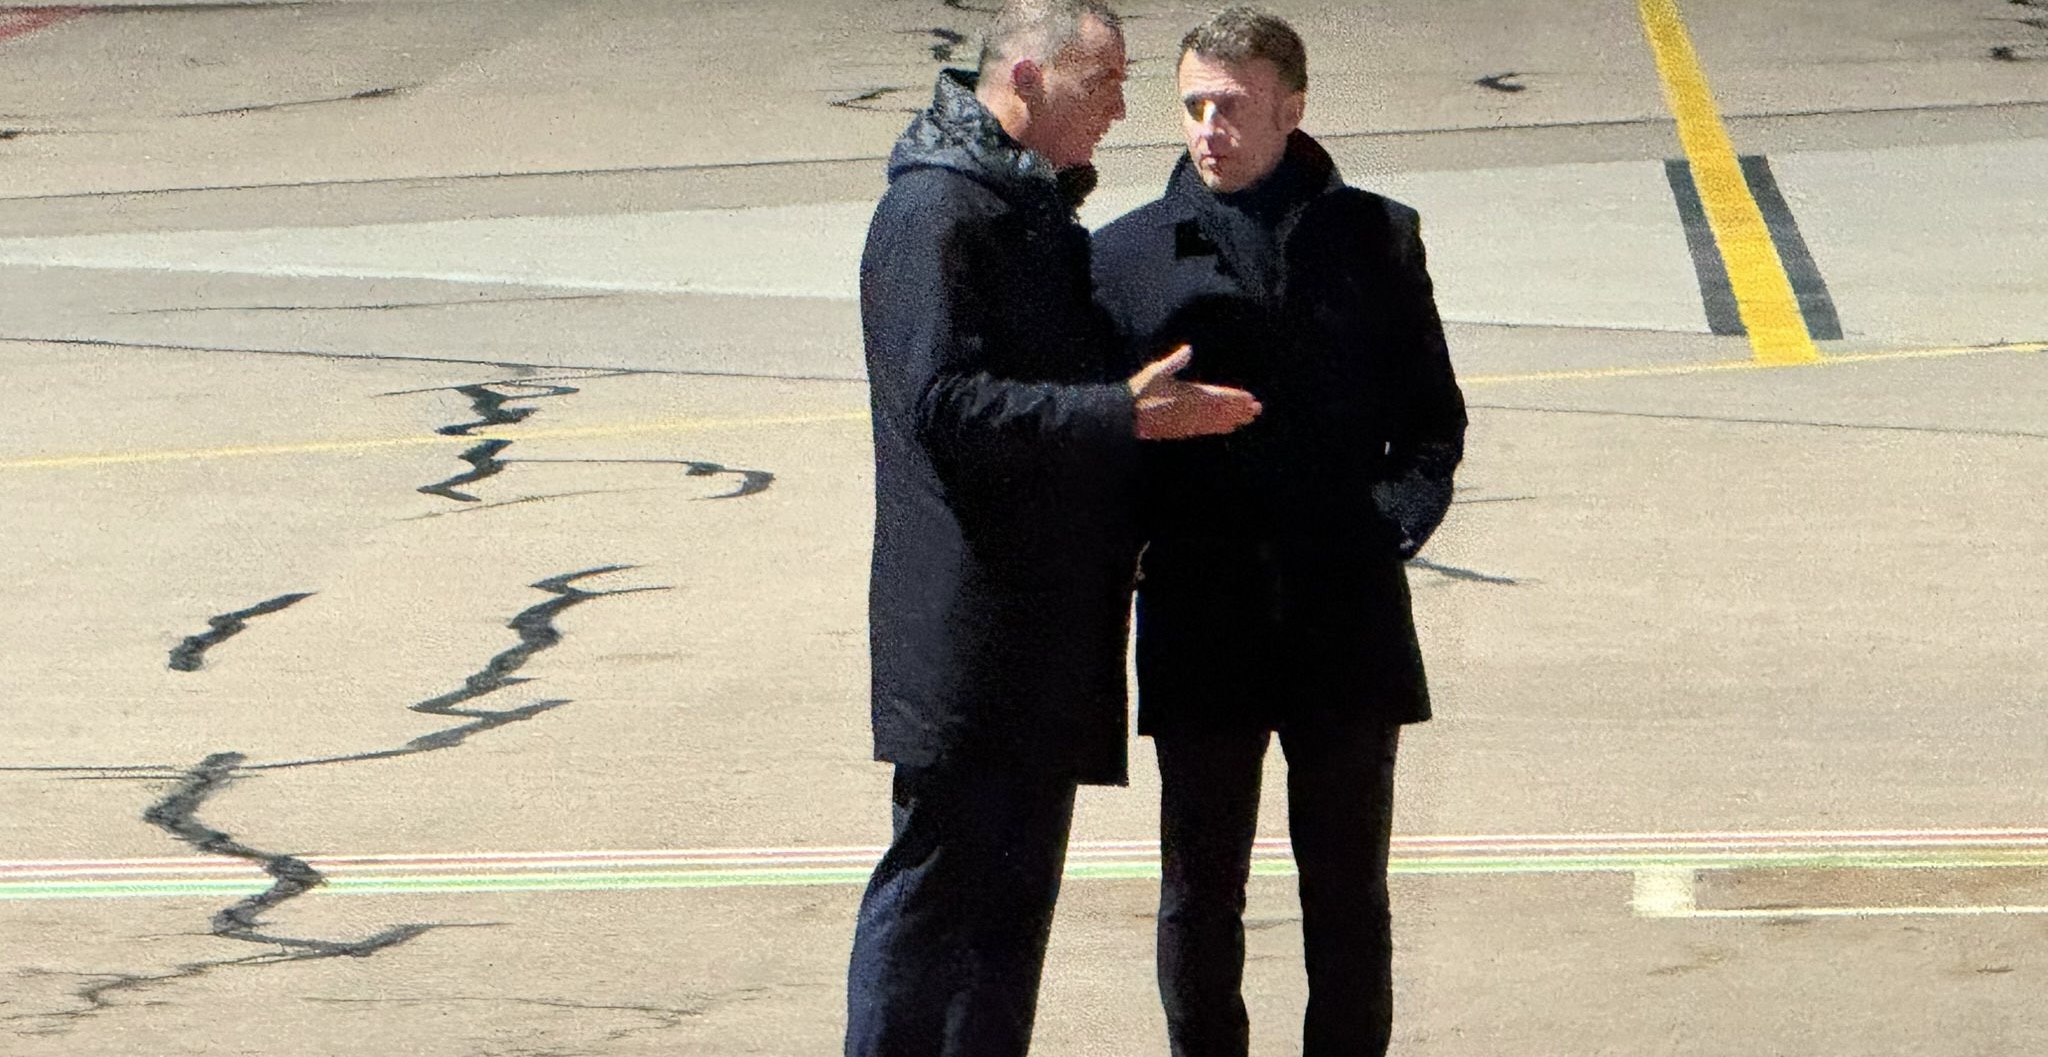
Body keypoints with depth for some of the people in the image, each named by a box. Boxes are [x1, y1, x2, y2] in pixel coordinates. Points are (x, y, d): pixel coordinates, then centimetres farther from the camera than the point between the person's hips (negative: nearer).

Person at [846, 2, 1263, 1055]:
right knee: (938, 882, -7)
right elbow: (942, 406, -23)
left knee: (1016, 883, 12)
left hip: (1046, 631, 10)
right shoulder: (936, 209, -14)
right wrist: (1124, 414, -24)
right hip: (969, 640, -10)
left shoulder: (1038, 211, 18)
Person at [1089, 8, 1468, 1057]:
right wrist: (1132, 539, -10)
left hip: (1347, 620, 0)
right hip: (1201, 625, 0)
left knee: (1348, 892, 7)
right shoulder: (1129, 254, 4)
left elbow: (1433, 421, 9)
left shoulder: (1373, 238, 5)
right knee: (1199, 894, 6)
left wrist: (1395, 517, -7)